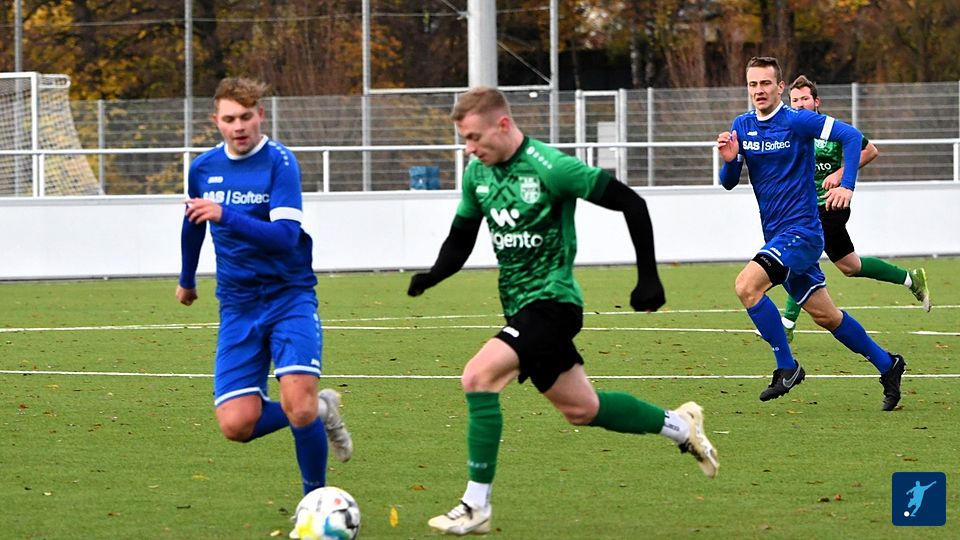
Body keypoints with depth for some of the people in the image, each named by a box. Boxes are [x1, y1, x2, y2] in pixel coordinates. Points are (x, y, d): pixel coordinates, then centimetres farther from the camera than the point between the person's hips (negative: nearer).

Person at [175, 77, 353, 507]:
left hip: (289, 298, -4)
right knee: (236, 424, -11)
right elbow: (193, 225, 26)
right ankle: (320, 410, 18)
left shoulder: (279, 162, -11)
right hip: (237, 306, 4)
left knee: (298, 404, -22)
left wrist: (226, 216, -33)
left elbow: (286, 236, -23)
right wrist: (187, 279, 39)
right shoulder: (203, 168, 5)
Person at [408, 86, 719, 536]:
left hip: (551, 301, -8)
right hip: (519, 307, 8)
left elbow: (630, 203, -13)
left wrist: (648, 277, -12)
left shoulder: (550, 167, -18)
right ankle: (679, 426, 37)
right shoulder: (477, 174, 3)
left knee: (478, 377, -24)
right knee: (581, 409, 16)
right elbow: (461, 239, 14)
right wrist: (432, 276, -7)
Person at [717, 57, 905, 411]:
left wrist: (847, 185, -24)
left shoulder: (797, 121, -11)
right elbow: (729, 182, 10)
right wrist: (729, 159, -12)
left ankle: (787, 367, -14)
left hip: (801, 231, -7)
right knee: (825, 316, 13)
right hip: (777, 235, 7)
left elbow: (852, 136, -14)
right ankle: (887, 365, 29)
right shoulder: (742, 126, 8)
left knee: (747, 285, -24)